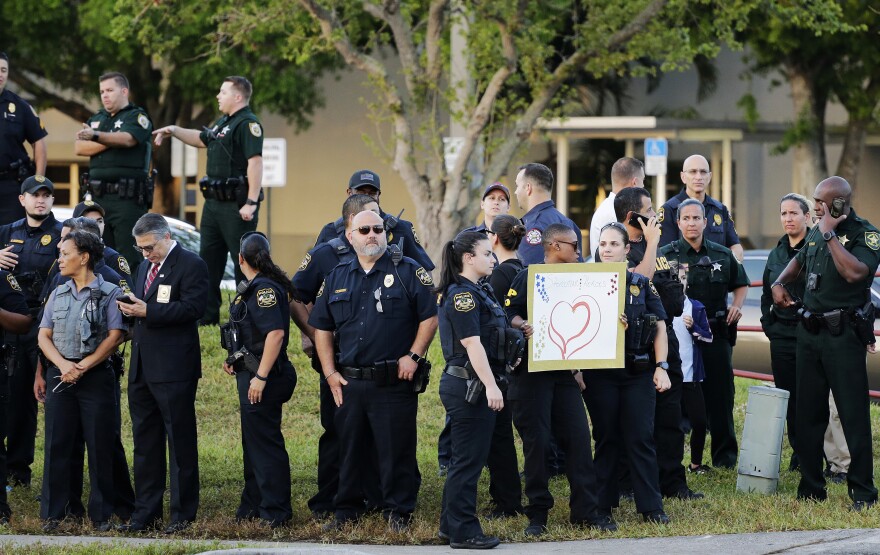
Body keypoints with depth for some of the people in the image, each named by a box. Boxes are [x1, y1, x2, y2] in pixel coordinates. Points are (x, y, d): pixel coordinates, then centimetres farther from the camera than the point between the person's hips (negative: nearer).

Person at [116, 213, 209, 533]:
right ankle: (146, 513, 17)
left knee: (180, 442, -2)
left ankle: (183, 514, 4)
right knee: (145, 442, 11)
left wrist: (147, 311, -22)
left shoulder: (191, 265, -7)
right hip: (142, 368, 8)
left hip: (174, 370, -8)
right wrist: (131, 309, -1)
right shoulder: (145, 267, 19)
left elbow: (193, 308, -19)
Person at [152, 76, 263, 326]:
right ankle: (207, 314, 18)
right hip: (214, 203, 11)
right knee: (208, 259, 12)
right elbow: (202, 139, 36)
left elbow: (255, 162, -23)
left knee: (243, 262, -5)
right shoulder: (223, 123, 17)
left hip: (236, 205, -11)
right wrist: (174, 131, 23)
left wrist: (251, 203, -28)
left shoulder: (248, 124, -15)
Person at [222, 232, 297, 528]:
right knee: (253, 441, 17)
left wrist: (261, 376, -27)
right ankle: (253, 506, 27)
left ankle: (275, 512, -2)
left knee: (265, 443, -6)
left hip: (263, 376, -11)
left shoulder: (265, 288, -17)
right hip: (252, 373, 11)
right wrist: (236, 359, 15)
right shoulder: (256, 287, 15)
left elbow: (275, 332, -26)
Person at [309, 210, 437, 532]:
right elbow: (322, 327, 15)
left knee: (396, 448, -1)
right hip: (349, 383, 4)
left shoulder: (408, 271, -1)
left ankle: (398, 511, 8)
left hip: (395, 381, -4)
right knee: (348, 447, 10)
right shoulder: (337, 278, 11)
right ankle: (347, 509, 21)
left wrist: (414, 355, -10)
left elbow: (431, 316, -2)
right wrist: (330, 373, 6)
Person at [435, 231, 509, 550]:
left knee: (465, 460, 15)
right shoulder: (462, 295, -15)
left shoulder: (475, 292, 16)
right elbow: (472, 344, -21)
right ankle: (463, 532, 1)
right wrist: (491, 386, -25)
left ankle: (451, 525, 22)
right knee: (468, 460, -4)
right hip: (468, 385, -10)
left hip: (471, 384, 10)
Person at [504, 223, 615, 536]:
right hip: (532, 370, -5)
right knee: (536, 440, -4)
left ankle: (584, 510, 4)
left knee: (578, 436, -1)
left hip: (564, 371, 5)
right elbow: (508, 313, -10)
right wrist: (522, 326, -29)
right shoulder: (527, 278, -3)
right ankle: (537, 513, 5)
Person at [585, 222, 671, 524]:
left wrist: (661, 367, -4)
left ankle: (651, 507, 2)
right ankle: (603, 506, 12)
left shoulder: (642, 284, 7)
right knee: (606, 439, 5)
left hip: (638, 371, 0)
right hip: (599, 373, 0)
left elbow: (659, 328, 5)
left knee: (641, 438, -2)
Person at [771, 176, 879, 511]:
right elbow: (799, 261, 32)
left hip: (843, 333, -7)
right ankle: (811, 488, 17)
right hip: (810, 330, 7)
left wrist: (830, 234, -19)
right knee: (808, 413, 9)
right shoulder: (817, 232, 13)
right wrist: (779, 283, 14)